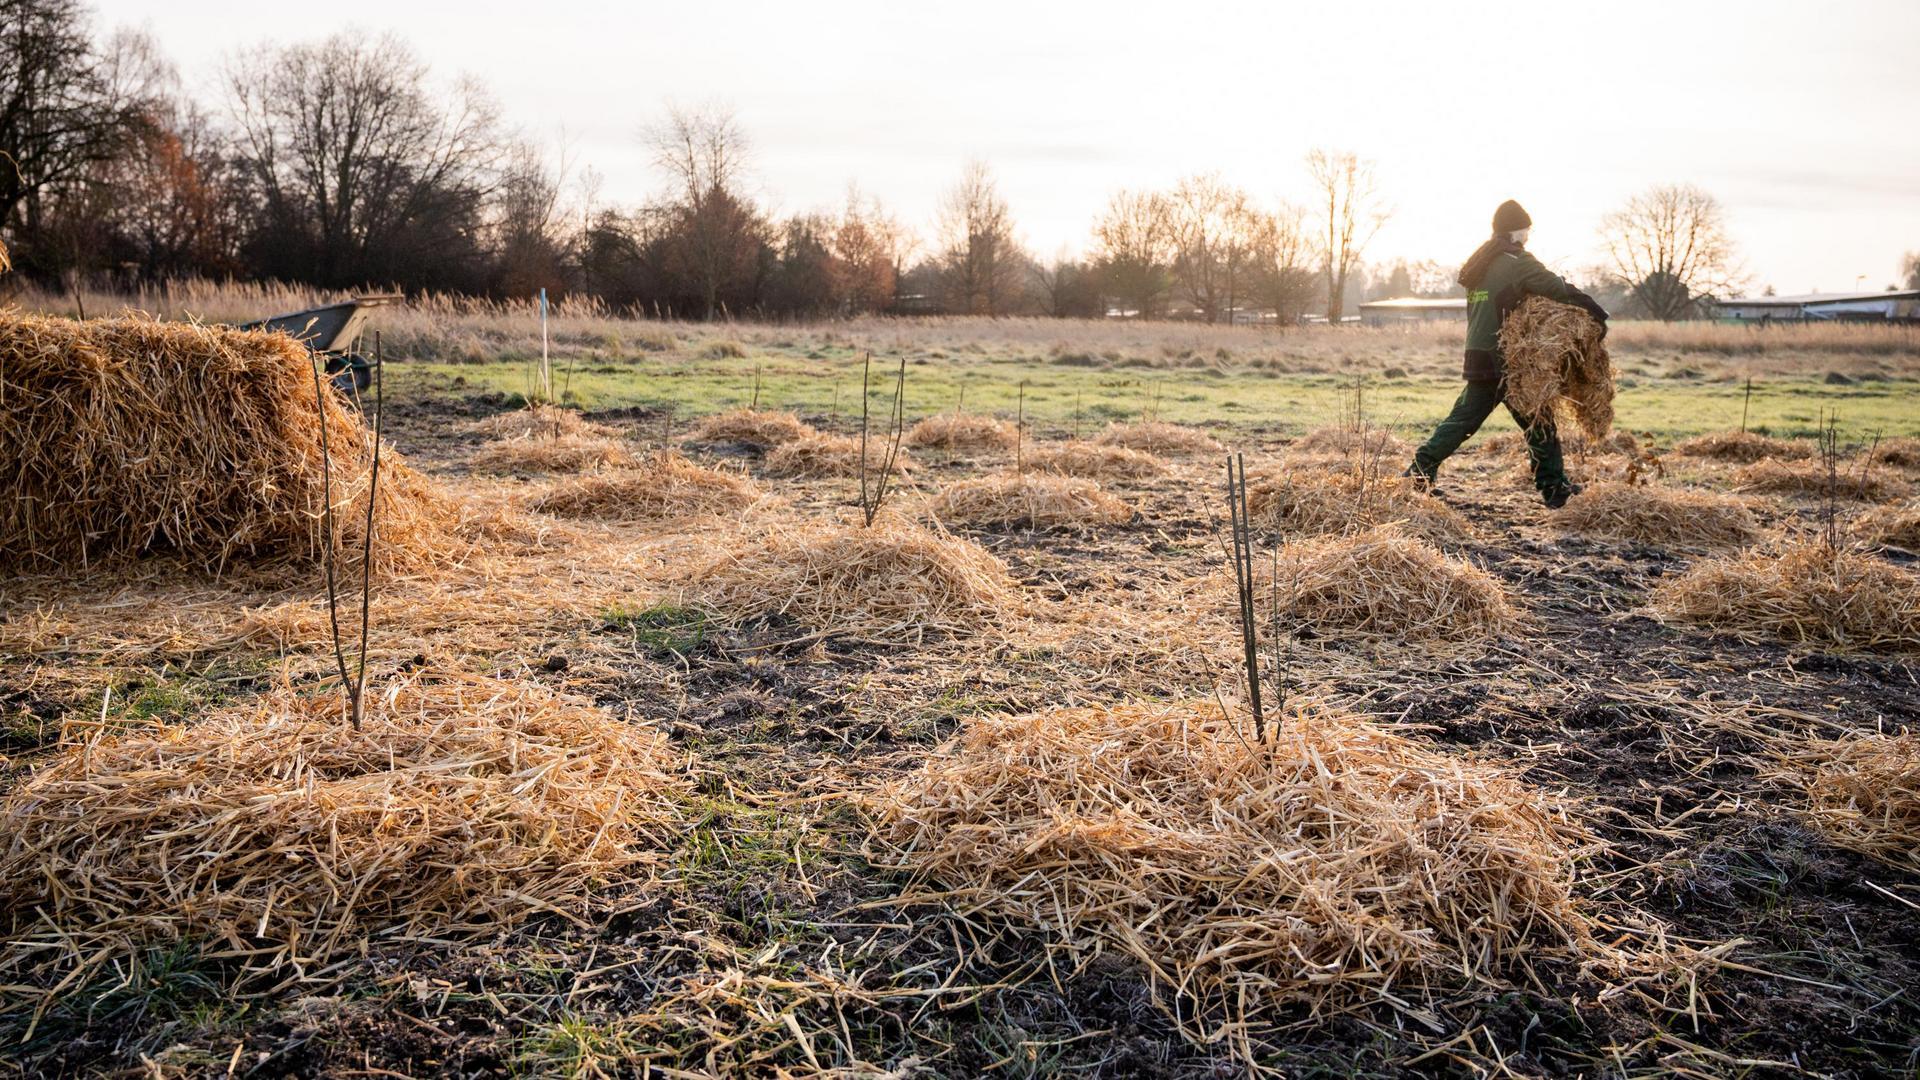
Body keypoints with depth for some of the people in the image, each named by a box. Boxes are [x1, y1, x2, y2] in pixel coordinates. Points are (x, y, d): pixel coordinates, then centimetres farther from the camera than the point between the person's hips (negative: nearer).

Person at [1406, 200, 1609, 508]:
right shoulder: (1518, 262, -9)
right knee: (1539, 424, 3)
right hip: (1507, 361, -7)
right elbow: (1561, 291, -15)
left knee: (1463, 418, 12)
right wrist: (1597, 314, -8)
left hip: (1478, 358, 7)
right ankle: (1554, 488, 7)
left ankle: (1420, 471, 7)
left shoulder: (1479, 263, 15)